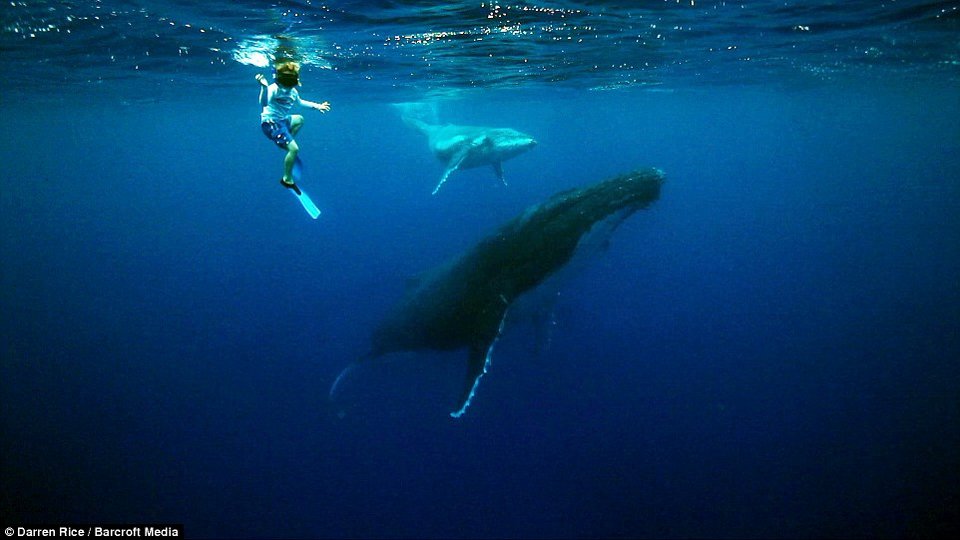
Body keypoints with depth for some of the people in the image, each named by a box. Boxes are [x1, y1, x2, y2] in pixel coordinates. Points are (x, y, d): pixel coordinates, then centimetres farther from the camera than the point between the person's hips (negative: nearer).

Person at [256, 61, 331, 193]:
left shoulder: (293, 91, 1)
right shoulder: (274, 89, -24)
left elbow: (300, 102, 24)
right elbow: (264, 103, -43)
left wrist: (317, 106, 26)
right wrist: (264, 87, -59)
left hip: (282, 120, 9)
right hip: (271, 123, -9)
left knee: (299, 119, 33)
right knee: (294, 149, -19)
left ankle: (286, 142, 29)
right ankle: (287, 179, -5)